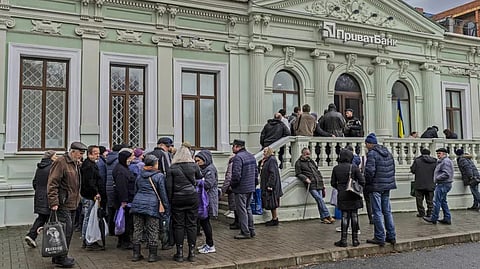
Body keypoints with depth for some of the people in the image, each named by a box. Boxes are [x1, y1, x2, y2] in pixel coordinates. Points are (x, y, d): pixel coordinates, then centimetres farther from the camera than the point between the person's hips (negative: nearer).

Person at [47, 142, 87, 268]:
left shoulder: (76, 164, 16)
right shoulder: (60, 162, -13)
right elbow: (52, 184, -17)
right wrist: (53, 203, -22)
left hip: (72, 203, 9)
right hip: (63, 204, -9)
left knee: (69, 230, 13)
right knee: (67, 230, -8)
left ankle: (59, 256, 24)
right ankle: (61, 258, 3)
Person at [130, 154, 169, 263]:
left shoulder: (139, 176, 15)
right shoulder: (159, 176, -2)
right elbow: (163, 193, -2)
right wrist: (166, 206, 5)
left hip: (137, 203, 5)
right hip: (152, 205, -5)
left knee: (137, 229, 10)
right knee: (152, 231, 2)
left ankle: (136, 254, 14)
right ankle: (152, 255, 7)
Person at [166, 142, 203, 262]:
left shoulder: (172, 168, -5)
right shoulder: (194, 166, -1)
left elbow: (169, 186, -5)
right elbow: (200, 177, 16)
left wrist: (169, 200, 3)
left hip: (177, 199, -1)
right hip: (192, 198, 1)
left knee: (178, 225, 6)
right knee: (191, 225, 7)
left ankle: (179, 253, 10)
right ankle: (192, 252, 11)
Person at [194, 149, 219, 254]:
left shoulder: (210, 169, -12)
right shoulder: (204, 169, 18)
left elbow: (208, 184, -20)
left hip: (209, 199, -9)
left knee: (204, 221, -6)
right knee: (203, 221, 12)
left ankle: (211, 246, 1)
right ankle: (208, 243, 23)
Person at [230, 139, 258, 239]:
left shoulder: (238, 157, -19)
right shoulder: (251, 156, 11)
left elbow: (236, 174, -24)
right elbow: (256, 172, 16)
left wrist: (232, 184, -9)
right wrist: (255, 183, 20)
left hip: (241, 189, -9)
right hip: (251, 188, 9)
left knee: (242, 210, 0)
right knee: (248, 209, 18)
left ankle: (245, 233, 5)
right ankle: (251, 231, 24)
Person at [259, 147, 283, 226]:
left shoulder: (272, 160, -15)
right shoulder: (265, 160, 15)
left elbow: (273, 173, -21)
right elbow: (260, 170, 20)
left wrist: (270, 185, -23)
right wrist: (262, 163, 6)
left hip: (271, 185, -10)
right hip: (266, 185, 10)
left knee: (272, 203, -3)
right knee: (270, 204, 13)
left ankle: (275, 219, 6)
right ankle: (274, 219, 20)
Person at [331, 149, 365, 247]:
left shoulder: (336, 168, -1)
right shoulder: (354, 167, -8)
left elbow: (333, 183, 5)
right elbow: (362, 181, -8)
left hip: (342, 196, 1)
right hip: (354, 196, -1)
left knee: (344, 217, 6)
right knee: (354, 216, 7)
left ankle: (343, 240, 5)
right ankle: (355, 240, 13)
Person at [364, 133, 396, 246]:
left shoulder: (372, 153, -14)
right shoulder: (387, 152, 12)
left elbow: (370, 170, -23)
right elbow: (393, 168, 16)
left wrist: (366, 183, -8)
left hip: (376, 187, -8)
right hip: (387, 186, 8)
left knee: (377, 212, -2)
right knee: (387, 211, 15)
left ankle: (380, 238, 2)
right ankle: (391, 236, 20)